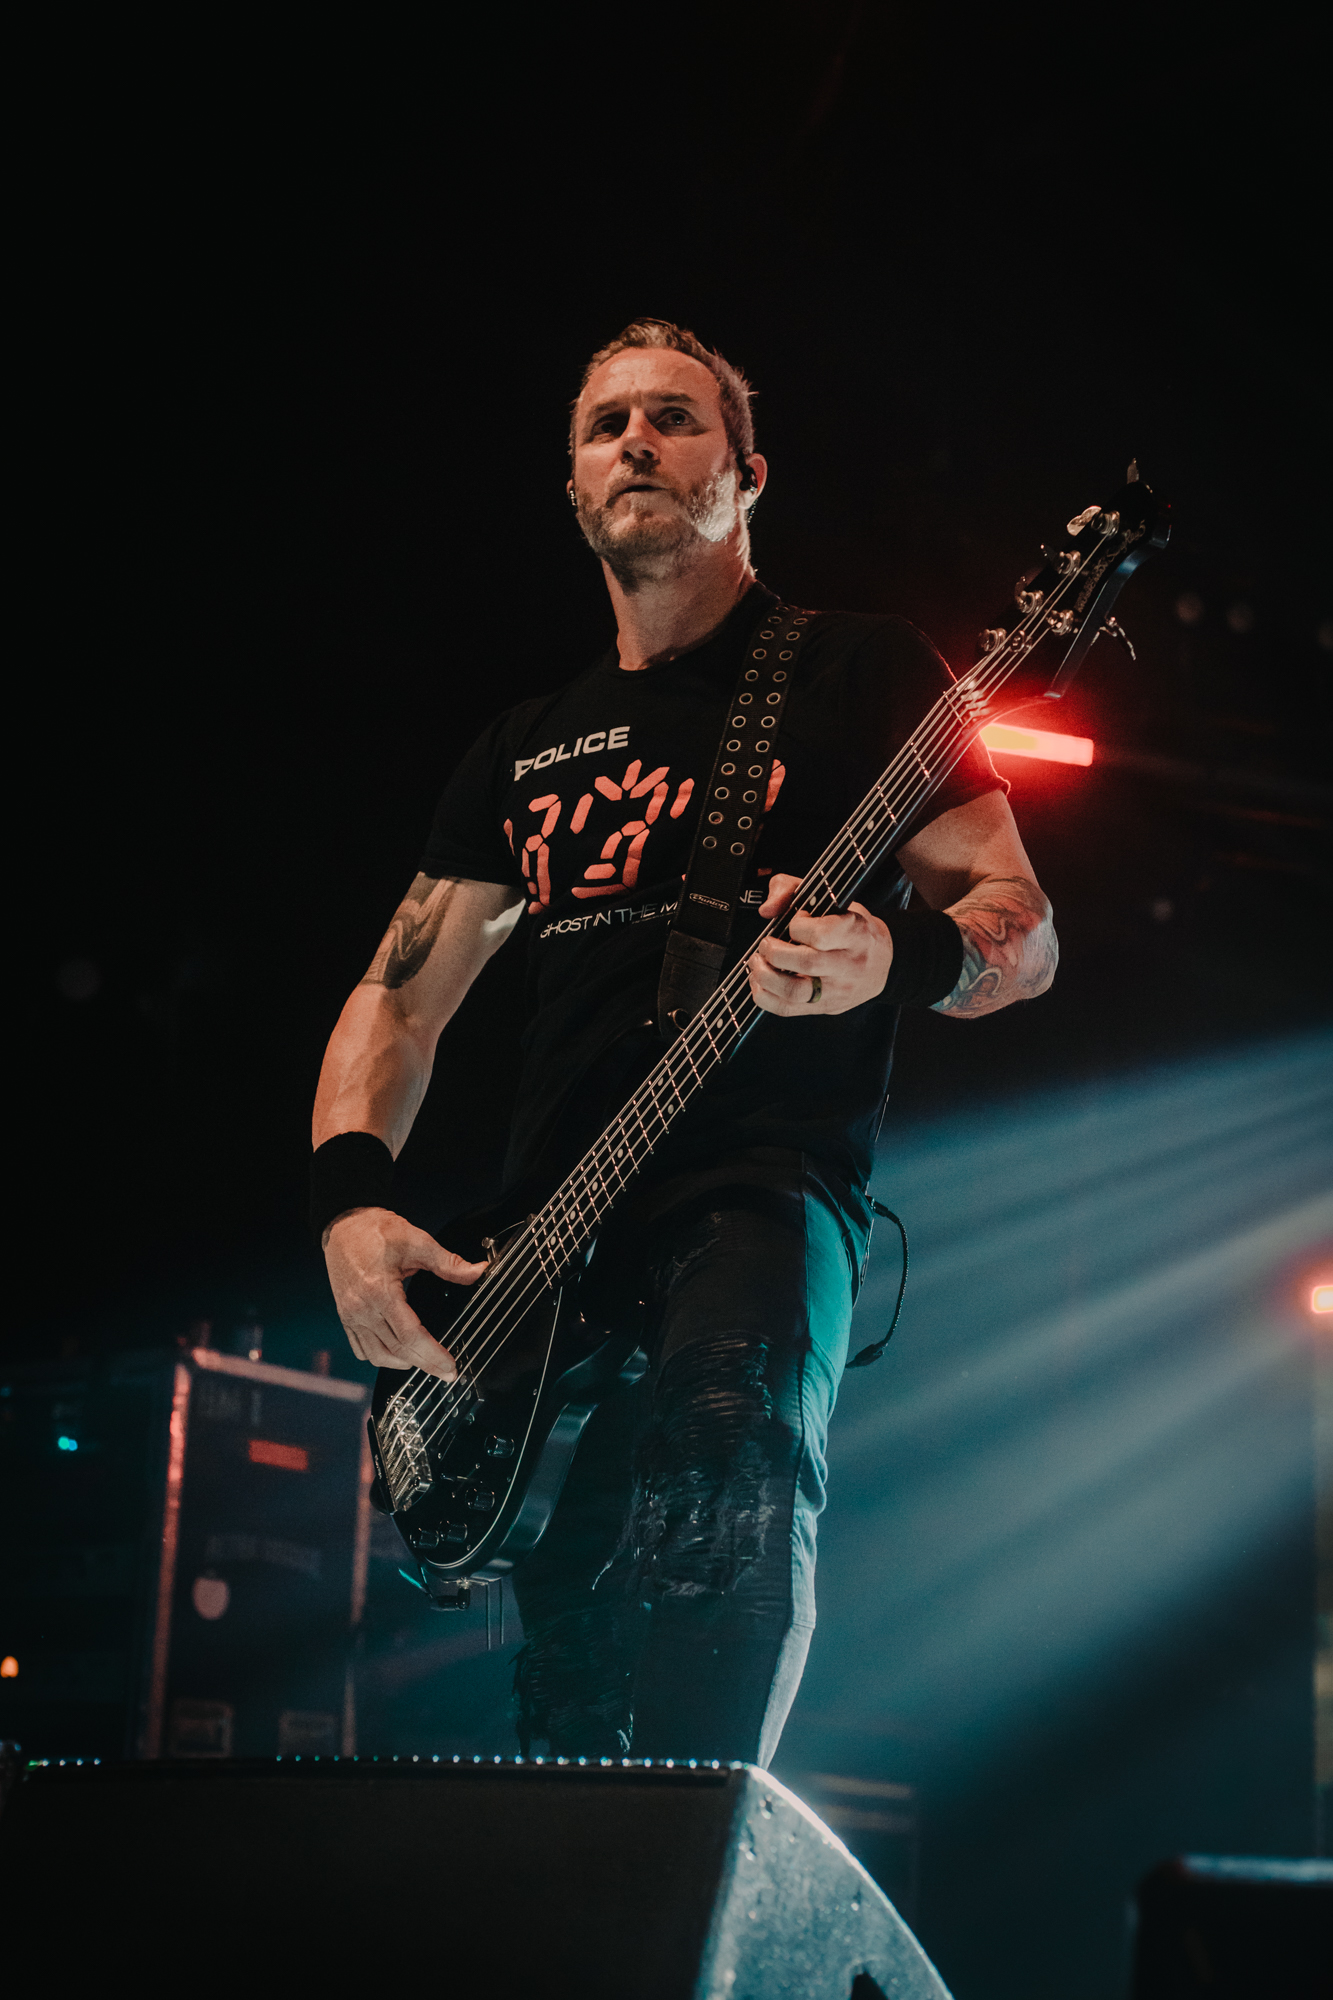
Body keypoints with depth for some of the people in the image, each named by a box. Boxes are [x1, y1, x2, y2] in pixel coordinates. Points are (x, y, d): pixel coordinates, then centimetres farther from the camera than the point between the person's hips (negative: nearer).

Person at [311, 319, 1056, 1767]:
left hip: (763, 1193, -5)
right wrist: (352, 1200, 2)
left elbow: (1022, 931, 2)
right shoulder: (530, 748, 23)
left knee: (726, 1472, -36)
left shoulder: (858, 672, 8)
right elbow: (399, 996, 21)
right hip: (544, 1240, 6)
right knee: (563, 1699, 1)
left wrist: (896, 959, -22)